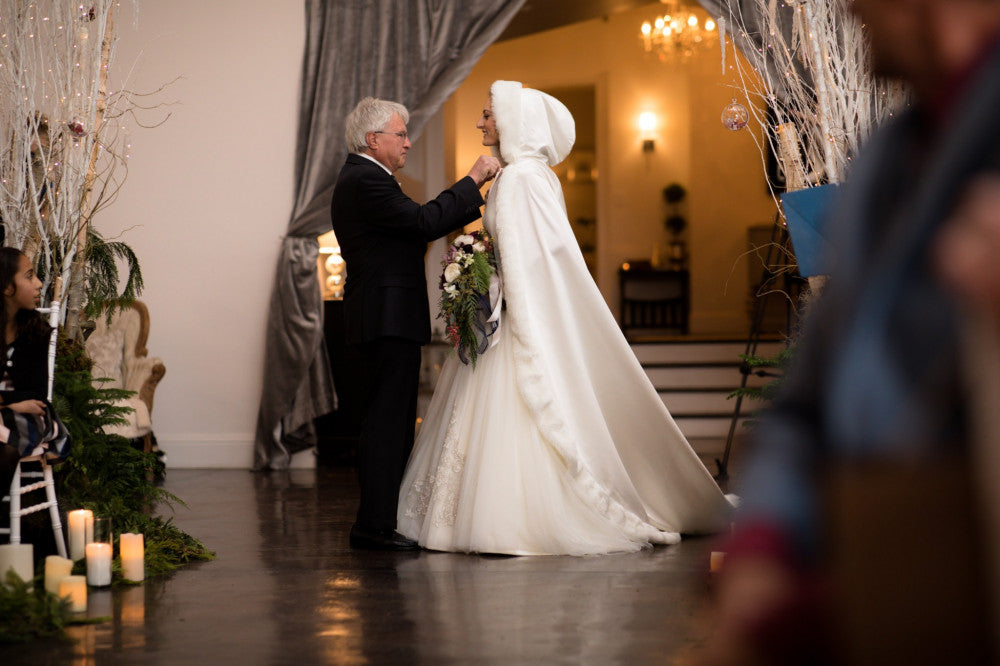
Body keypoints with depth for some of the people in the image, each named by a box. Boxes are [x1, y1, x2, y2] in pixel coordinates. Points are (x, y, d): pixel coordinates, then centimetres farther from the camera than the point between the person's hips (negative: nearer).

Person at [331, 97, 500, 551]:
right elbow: (424, 223, -21)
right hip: (388, 317, -11)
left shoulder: (359, 178, 21)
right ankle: (375, 526, -10)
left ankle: (376, 523, 17)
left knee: (389, 422, 13)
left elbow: (414, 226, 18)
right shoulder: (366, 181, -14)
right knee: (388, 423, -10)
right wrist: (472, 180, -13)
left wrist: (473, 203, 12)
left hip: (382, 318, 11)